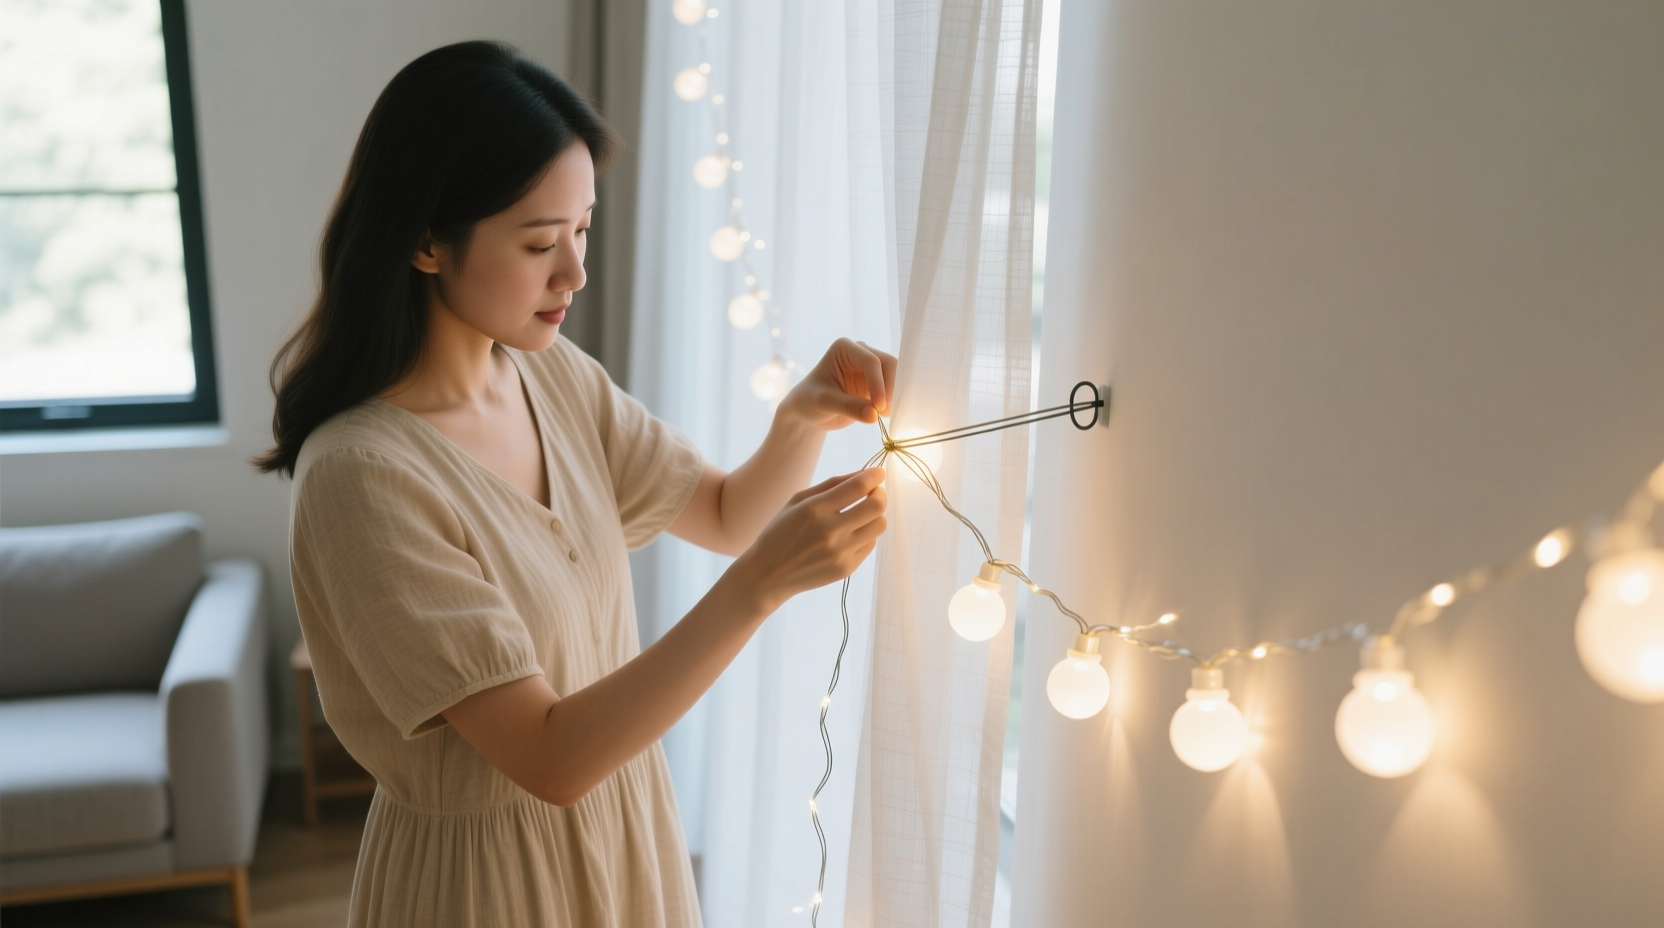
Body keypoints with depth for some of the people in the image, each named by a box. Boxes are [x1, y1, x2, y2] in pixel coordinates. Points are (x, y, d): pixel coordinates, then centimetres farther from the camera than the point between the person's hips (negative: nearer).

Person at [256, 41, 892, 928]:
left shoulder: (554, 373, -5)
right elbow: (551, 759, -27)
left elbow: (728, 516, 5)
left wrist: (803, 418, -15)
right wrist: (762, 584, -33)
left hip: (621, 830, 6)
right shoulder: (364, 476, -27)